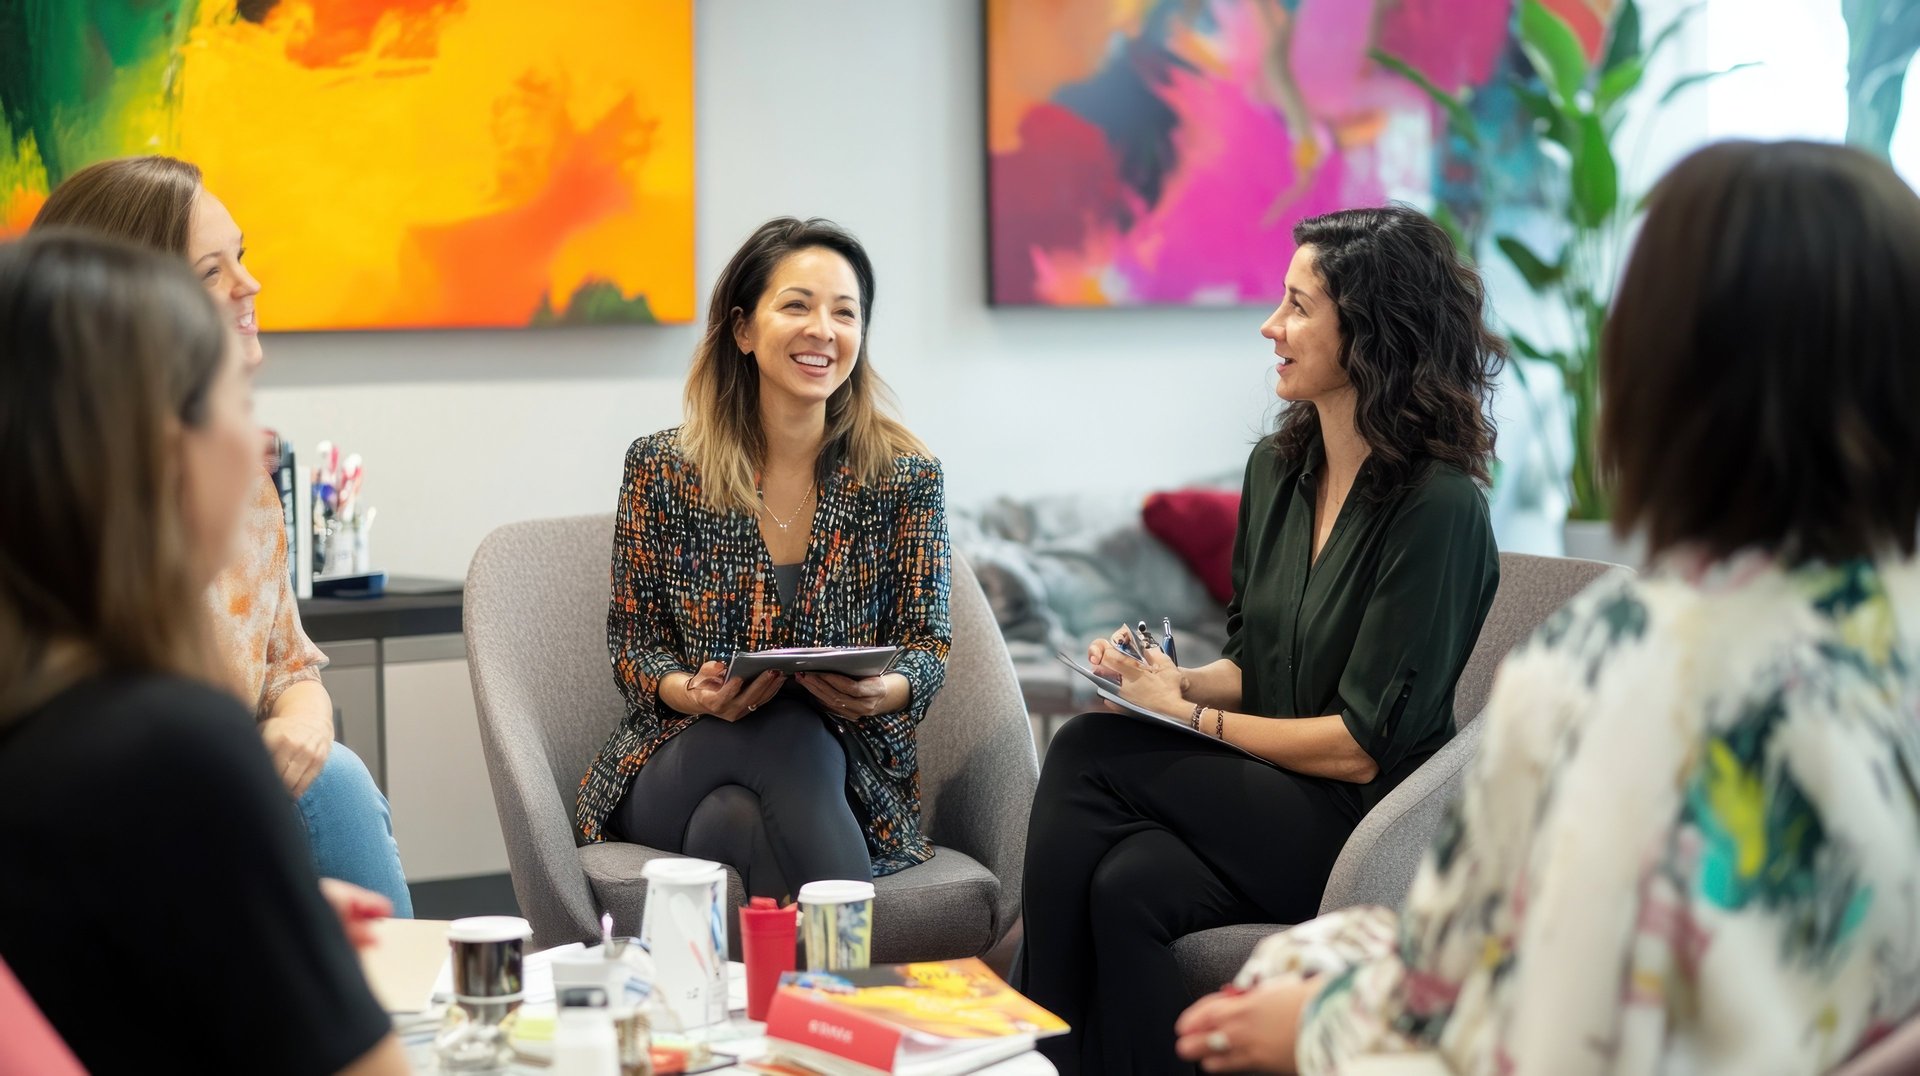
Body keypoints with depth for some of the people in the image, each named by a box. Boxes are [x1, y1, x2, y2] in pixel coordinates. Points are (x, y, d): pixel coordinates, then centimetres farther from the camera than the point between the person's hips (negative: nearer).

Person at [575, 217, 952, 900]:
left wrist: (885, 691, -22)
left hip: (849, 780, 0)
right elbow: (633, 643, 4)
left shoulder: (906, 477, 1)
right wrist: (690, 692, -20)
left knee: (736, 820, -37)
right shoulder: (661, 469, 1)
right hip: (678, 763, 0)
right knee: (790, 729, -36)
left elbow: (928, 644, 3)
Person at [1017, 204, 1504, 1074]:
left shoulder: (1438, 508, -14)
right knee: (1126, 885, -27)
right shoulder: (1277, 471, 10)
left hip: (1362, 831, -6)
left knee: (1088, 756, -22)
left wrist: (1190, 718, -10)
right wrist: (1181, 681, -1)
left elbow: (1362, 747, -15)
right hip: (1263, 806, 6)